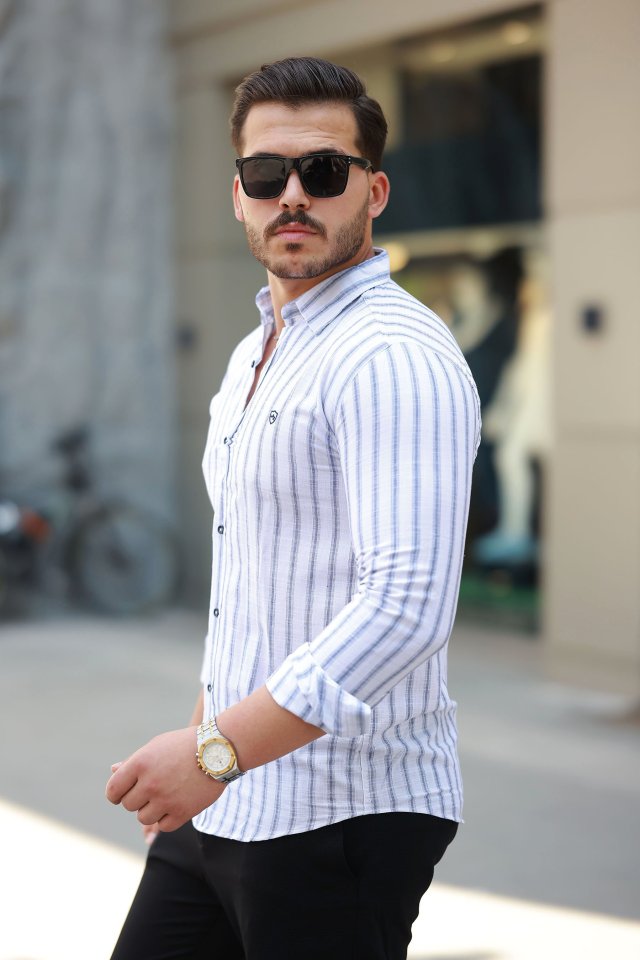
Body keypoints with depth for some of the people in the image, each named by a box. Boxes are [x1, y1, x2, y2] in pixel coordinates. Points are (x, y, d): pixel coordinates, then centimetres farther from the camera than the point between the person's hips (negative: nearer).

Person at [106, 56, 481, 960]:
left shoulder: (396, 357, -17)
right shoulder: (256, 353, 15)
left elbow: (407, 606, -27)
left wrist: (217, 750, -28)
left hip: (341, 817, -9)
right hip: (221, 806, 9)